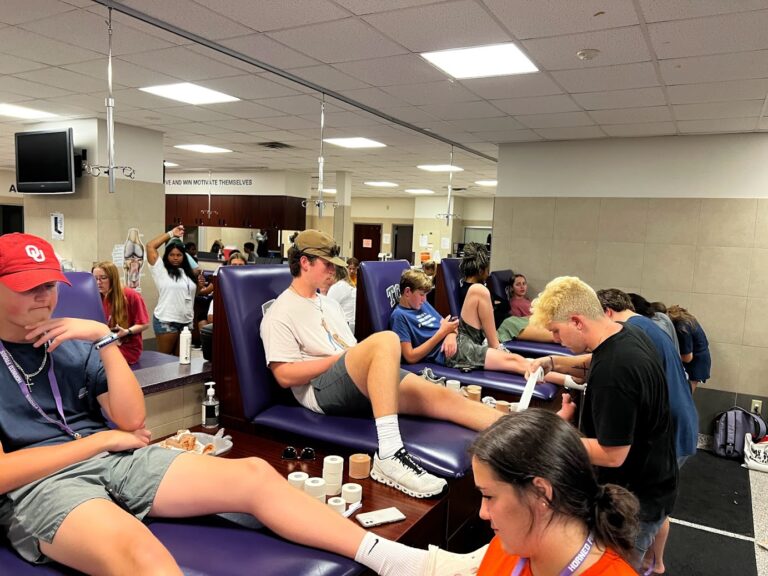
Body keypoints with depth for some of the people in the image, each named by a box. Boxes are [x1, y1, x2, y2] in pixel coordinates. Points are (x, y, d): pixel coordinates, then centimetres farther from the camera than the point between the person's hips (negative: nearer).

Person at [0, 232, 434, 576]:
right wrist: (102, 440, -7)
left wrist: (105, 338, -4)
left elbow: (132, 419, 3)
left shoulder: (73, 344, 16)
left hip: (118, 459, 6)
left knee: (254, 474, -15)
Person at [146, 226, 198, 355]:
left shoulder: (188, 272, 14)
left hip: (186, 321, 6)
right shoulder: (161, 270, -3)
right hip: (166, 322, -5)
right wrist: (171, 234, -2)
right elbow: (150, 245, -8)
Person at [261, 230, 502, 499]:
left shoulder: (329, 303, 25)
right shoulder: (280, 313, 0)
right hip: (322, 389, -7)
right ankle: (388, 455, -44)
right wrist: (341, 357, -11)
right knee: (386, 340, -34)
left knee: (440, 396, -13)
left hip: (361, 384, 7)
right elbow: (285, 375, -10)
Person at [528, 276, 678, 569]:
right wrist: (553, 362, 1)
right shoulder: (628, 333, -5)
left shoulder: (613, 374, -35)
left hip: (636, 500, -9)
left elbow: (612, 455, -29)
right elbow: (596, 363, 17)